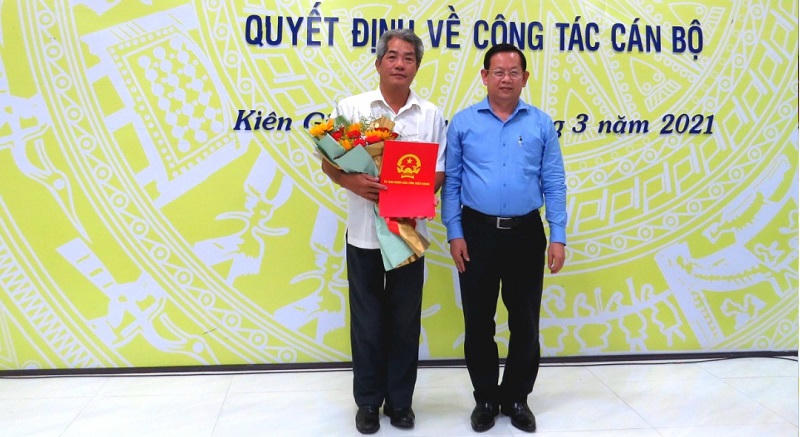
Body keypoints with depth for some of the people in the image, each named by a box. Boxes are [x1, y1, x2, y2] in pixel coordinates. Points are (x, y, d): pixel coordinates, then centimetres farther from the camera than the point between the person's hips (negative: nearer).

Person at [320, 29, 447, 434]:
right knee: (367, 320, 8)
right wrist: (351, 181, -21)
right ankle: (368, 401, 23)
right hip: (364, 232, -1)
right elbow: (328, 162, 0)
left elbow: (440, 172, 5)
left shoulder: (431, 114, 4)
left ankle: (400, 399, 25)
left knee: (405, 320, 9)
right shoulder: (350, 107, -1)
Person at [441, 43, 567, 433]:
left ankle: (517, 397, 26)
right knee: (478, 321, 8)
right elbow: (451, 182, 1)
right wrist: (454, 234, -5)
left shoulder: (541, 123, 4)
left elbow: (554, 183, 3)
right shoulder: (463, 122, 2)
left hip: (526, 233, 1)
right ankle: (485, 398, 25)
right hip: (478, 232, 0)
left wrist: (558, 237, -3)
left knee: (525, 322, 8)